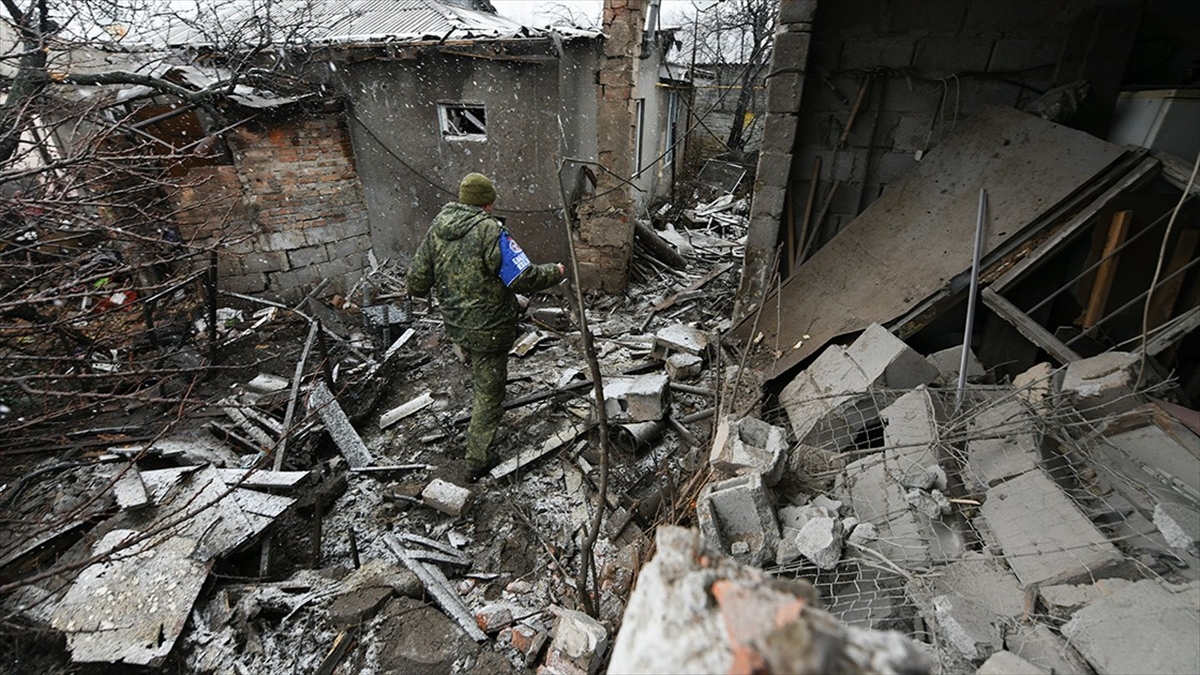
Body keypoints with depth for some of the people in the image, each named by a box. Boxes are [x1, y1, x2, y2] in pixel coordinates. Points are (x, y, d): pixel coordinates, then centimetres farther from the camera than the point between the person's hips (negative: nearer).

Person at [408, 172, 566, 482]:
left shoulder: (437, 227, 1)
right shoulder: (489, 231, -22)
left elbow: (417, 280, 5)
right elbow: (523, 278, -24)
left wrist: (417, 290, 29)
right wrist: (556, 272, -6)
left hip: (455, 325, 7)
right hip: (488, 329, -7)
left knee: (479, 379, 32)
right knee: (489, 392, 9)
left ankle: (480, 422, 56)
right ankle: (477, 461, 22)